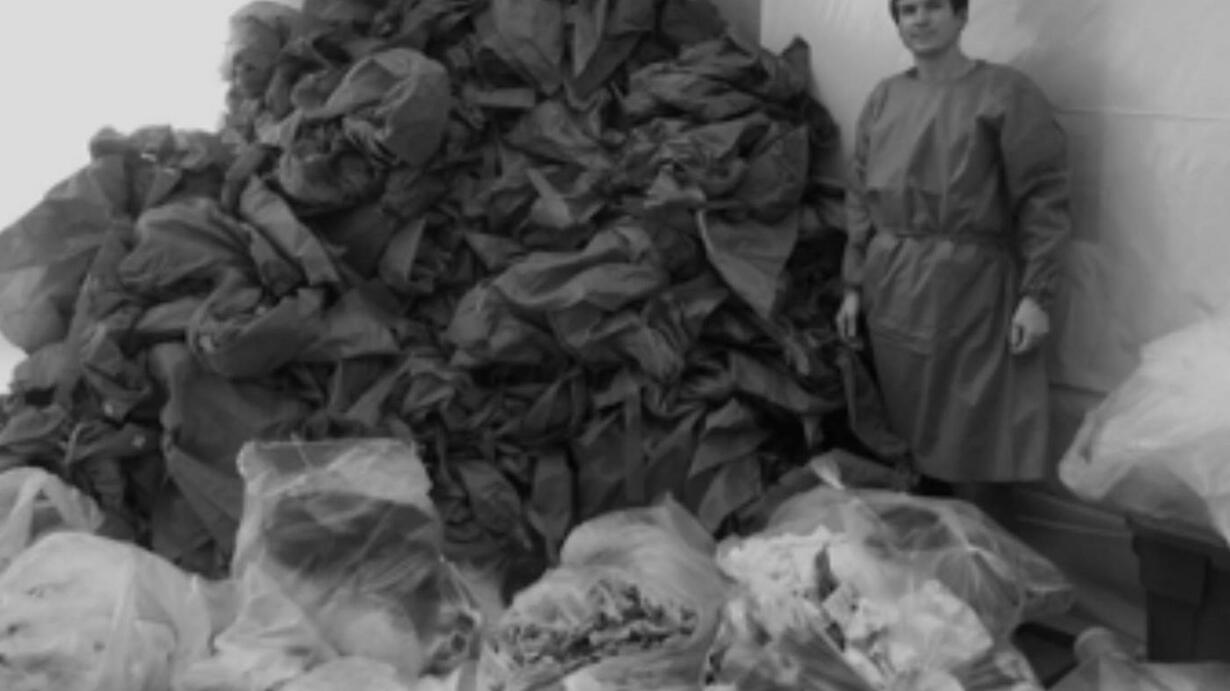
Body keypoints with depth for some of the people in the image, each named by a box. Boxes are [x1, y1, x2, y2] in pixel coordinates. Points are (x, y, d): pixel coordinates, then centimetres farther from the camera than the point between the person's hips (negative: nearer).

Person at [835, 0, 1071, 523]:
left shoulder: (1005, 92, -4)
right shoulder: (884, 97, 12)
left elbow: (1044, 197, -8)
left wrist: (1035, 295, -13)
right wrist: (853, 286, 10)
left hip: (969, 287, -5)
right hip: (891, 287, 5)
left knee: (970, 446, -3)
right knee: (900, 438, 11)